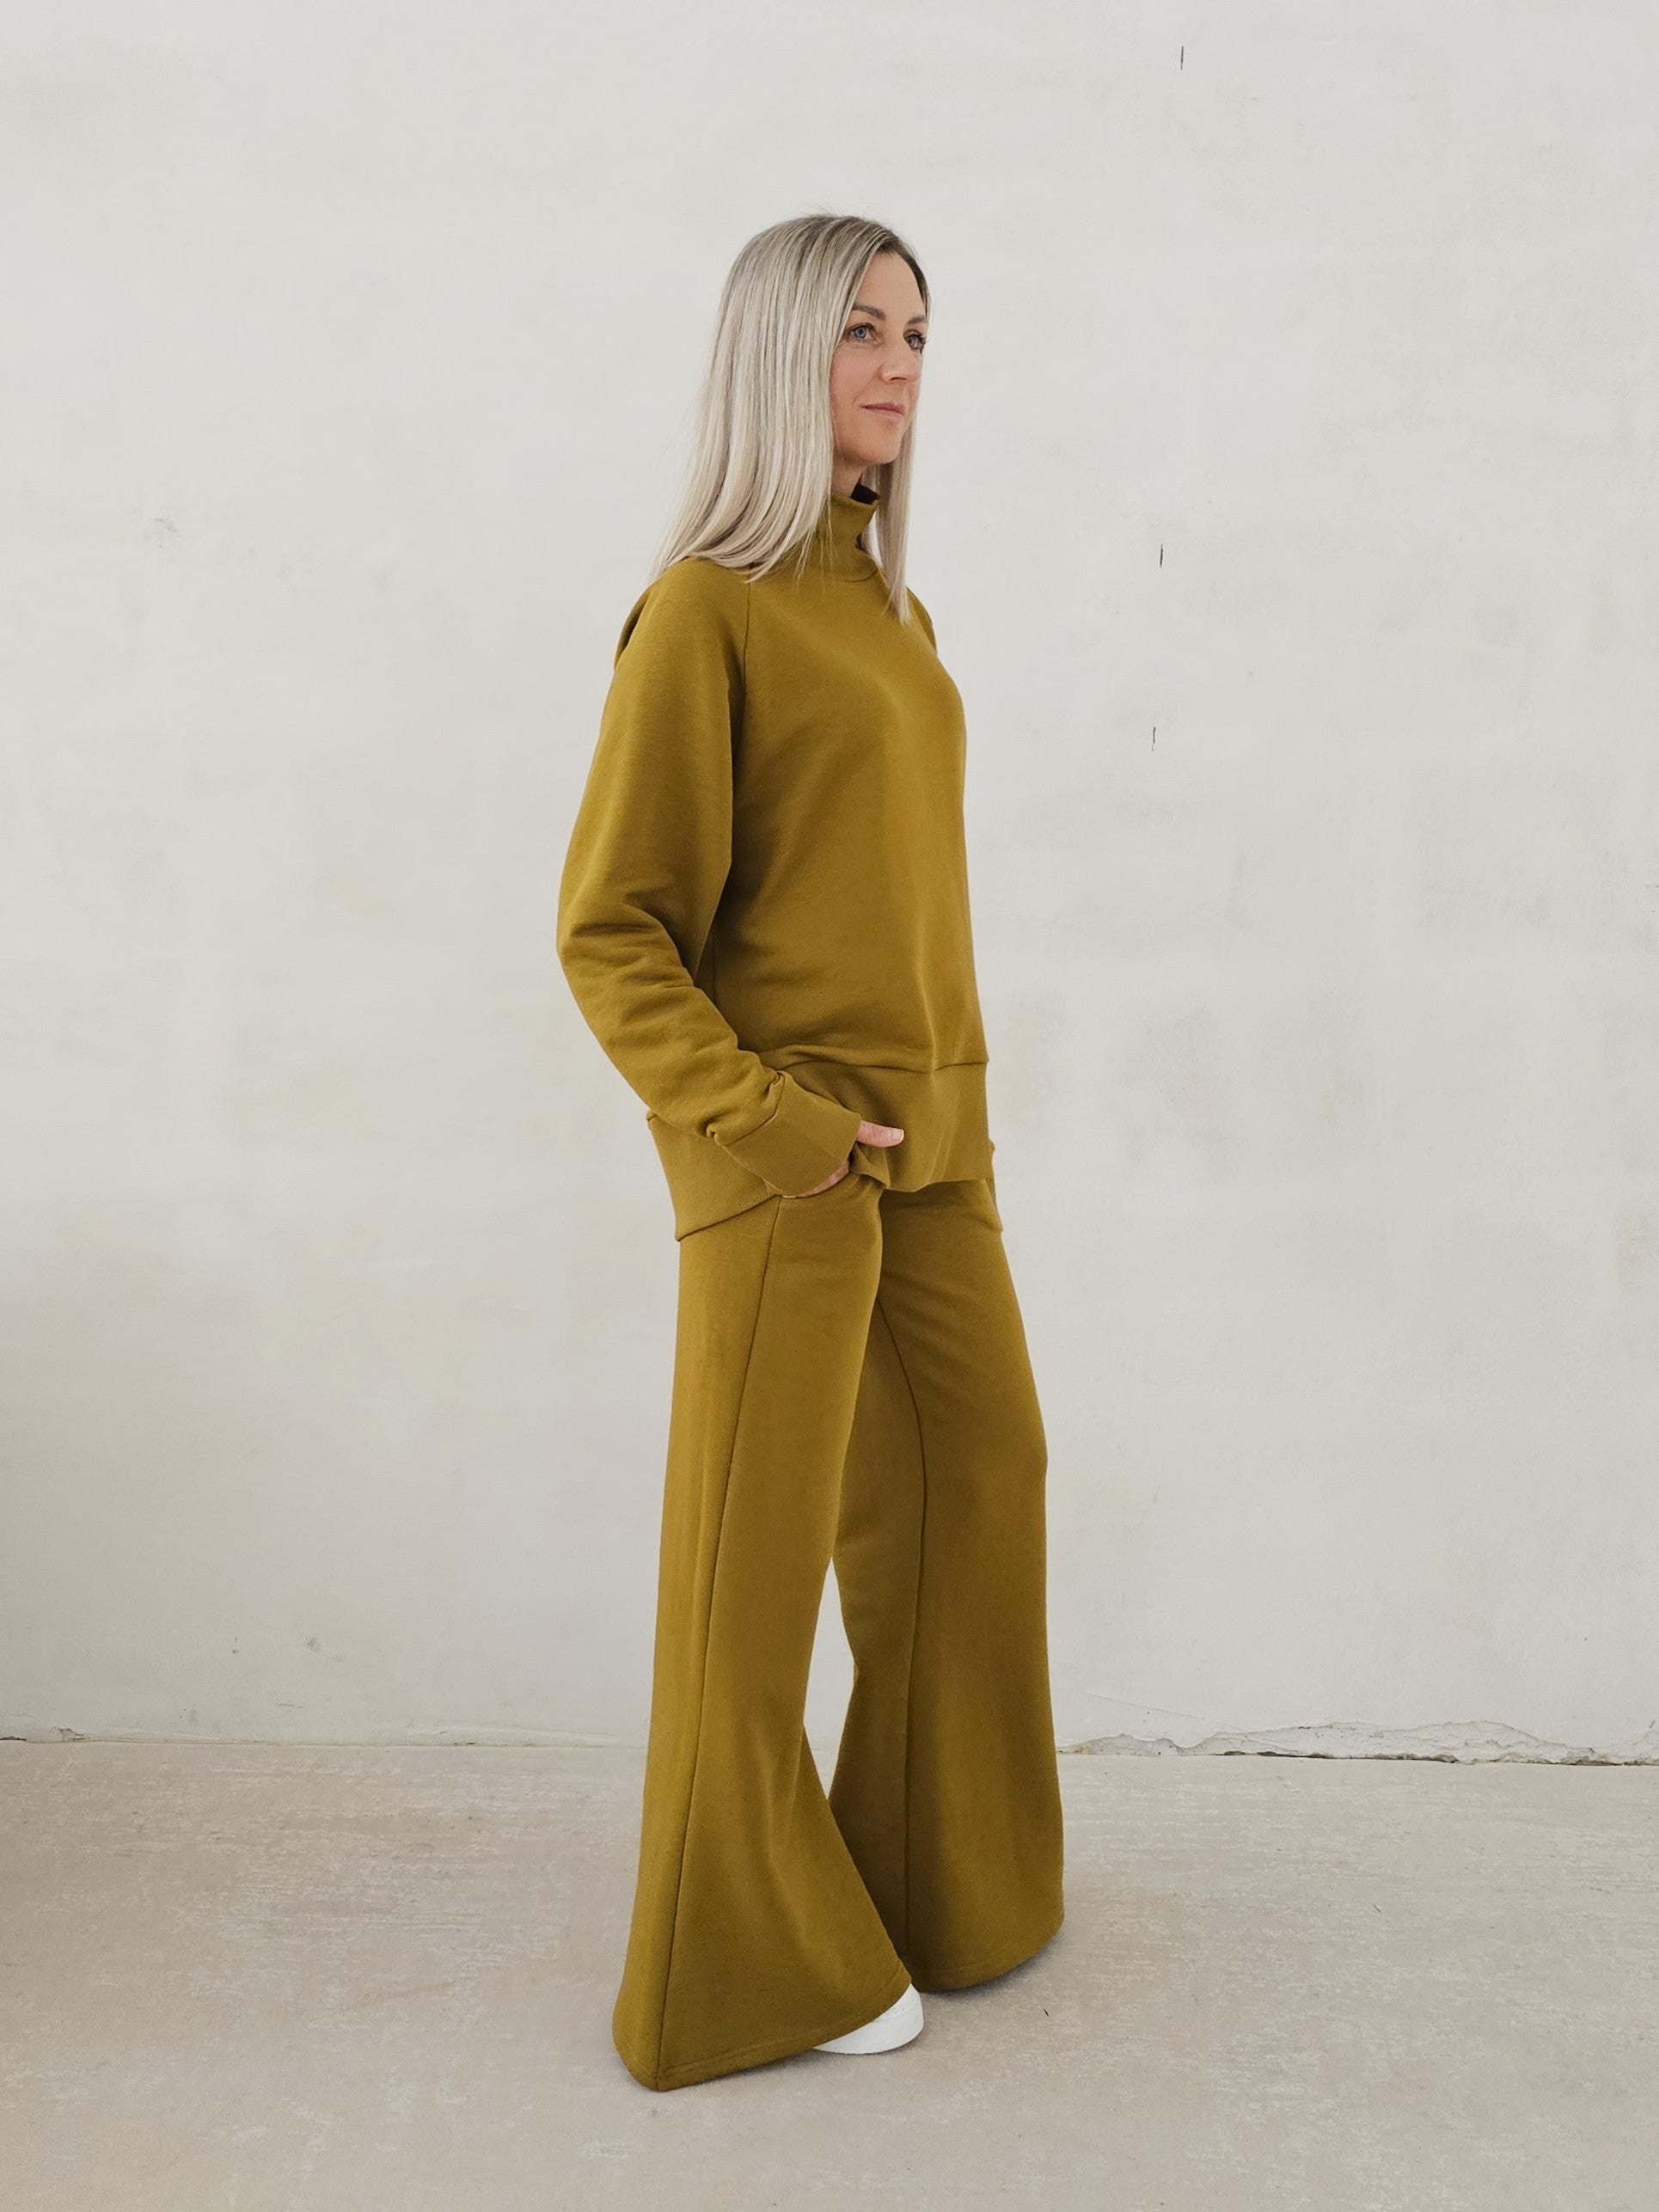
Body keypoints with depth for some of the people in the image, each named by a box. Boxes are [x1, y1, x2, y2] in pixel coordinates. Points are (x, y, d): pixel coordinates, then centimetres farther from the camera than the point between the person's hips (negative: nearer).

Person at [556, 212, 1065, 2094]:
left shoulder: (893, 614, 14)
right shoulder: (703, 608, -10)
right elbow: (609, 927, -12)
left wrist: (949, 1098, 14)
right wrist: (759, 1115, -17)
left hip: (929, 1141, 8)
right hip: (787, 1156, -8)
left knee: (979, 1474, 15)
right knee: (762, 1550, 3)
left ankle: (944, 1872, 35)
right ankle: (748, 1966, 22)